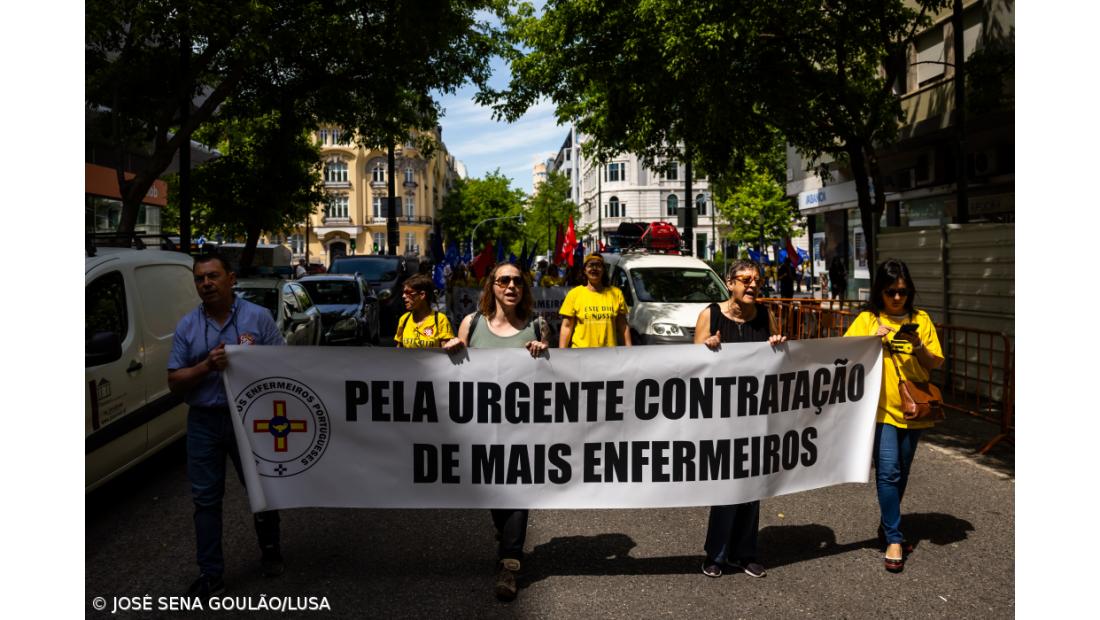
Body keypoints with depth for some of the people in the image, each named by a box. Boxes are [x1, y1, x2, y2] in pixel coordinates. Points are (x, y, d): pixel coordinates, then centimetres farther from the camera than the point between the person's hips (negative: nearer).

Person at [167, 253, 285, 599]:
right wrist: (207, 366, -16)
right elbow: (174, 383, 1)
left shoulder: (258, 317, -2)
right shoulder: (187, 327, 5)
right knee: (205, 499, 5)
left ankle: (270, 550, 35)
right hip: (203, 422, 2)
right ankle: (210, 575, 15)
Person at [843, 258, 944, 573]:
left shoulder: (921, 319, 6)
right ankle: (894, 539, -2)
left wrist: (919, 346, -13)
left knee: (901, 473, 14)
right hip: (880, 407, -3)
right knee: (888, 471, -11)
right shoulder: (867, 320, 0)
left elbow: (936, 363, 5)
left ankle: (887, 527, 32)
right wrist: (873, 339, -19)